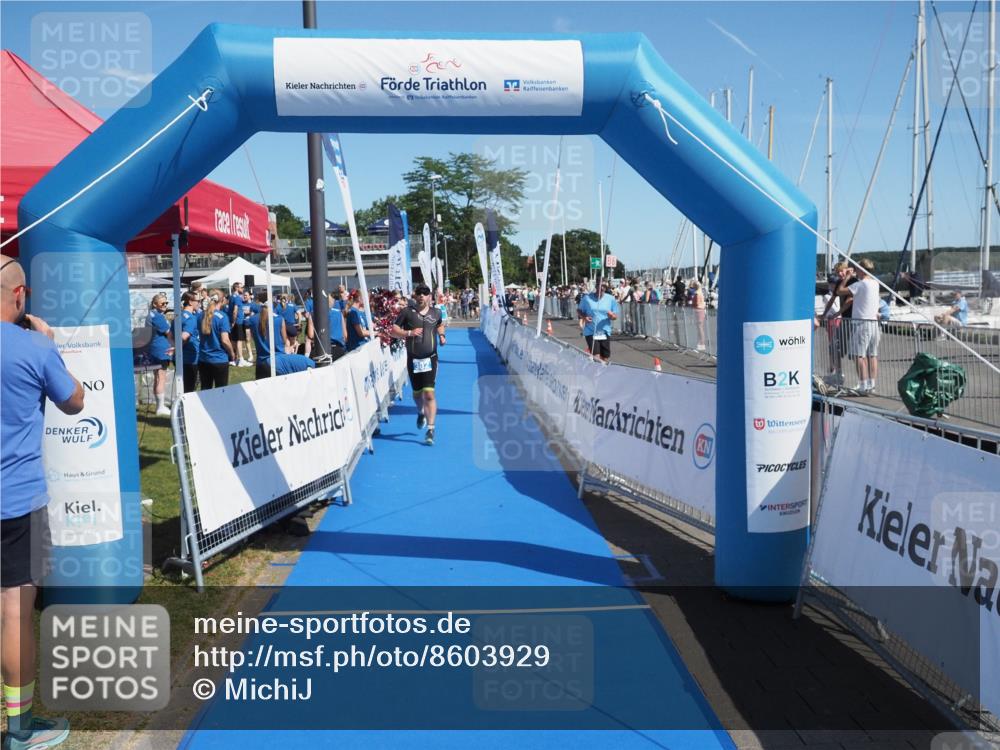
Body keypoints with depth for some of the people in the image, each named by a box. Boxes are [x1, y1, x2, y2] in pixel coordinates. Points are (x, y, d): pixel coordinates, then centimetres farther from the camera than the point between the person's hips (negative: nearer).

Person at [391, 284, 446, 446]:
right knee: (417, 393, 15)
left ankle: (430, 429, -12)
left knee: (429, 393, -13)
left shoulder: (436, 313, 7)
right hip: (413, 359, 1)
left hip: (430, 359, -1)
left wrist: (441, 335, 8)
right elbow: (393, 331, 0)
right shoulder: (407, 312, 0)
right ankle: (421, 413, 48)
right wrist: (409, 333, -16)